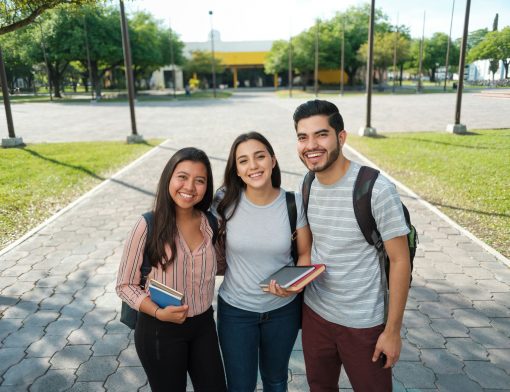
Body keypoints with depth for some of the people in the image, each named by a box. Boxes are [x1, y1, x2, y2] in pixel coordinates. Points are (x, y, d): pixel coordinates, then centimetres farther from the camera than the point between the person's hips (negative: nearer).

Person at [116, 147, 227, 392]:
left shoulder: (210, 223, -5)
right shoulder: (149, 225, -17)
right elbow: (125, 285, -10)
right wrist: (158, 312, -23)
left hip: (204, 325, 4)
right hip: (160, 330, -4)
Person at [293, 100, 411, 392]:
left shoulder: (377, 190, -21)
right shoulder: (307, 186, -3)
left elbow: (400, 260, -15)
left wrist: (393, 330, -12)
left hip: (364, 324, -5)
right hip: (314, 313, 5)